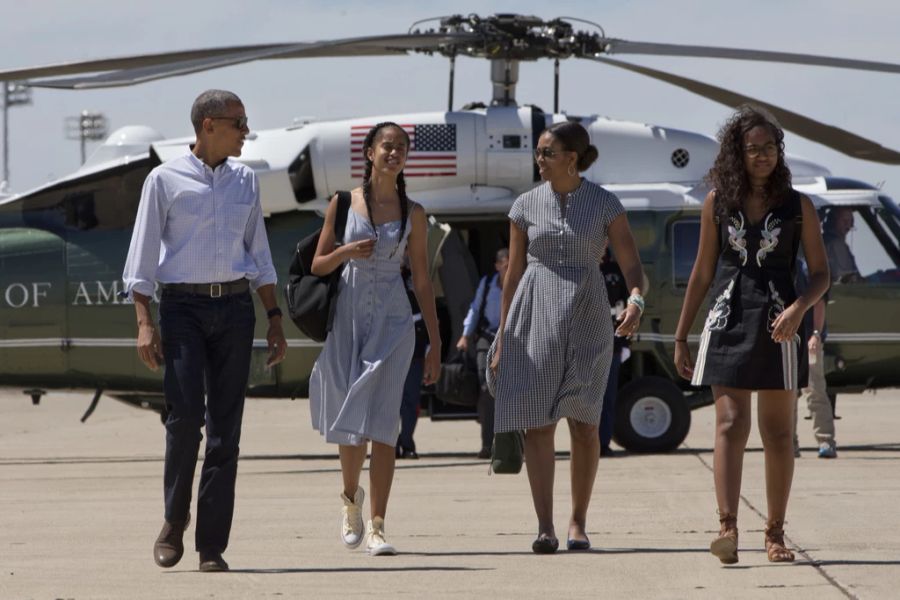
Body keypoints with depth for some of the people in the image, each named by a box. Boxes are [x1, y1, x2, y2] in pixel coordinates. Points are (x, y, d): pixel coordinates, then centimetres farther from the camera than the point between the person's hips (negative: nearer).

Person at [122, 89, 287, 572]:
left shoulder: (245, 181, 14)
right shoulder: (165, 180, 0)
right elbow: (142, 254, -1)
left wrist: (274, 320, 13)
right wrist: (144, 323, -9)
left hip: (234, 306, 4)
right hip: (183, 306, -4)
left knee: (225, 428, 0)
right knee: (185, 415, -15)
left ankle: (212, 546, 1)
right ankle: (174, 522, 7)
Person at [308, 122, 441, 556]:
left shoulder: (412, 213, 6)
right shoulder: (344, 203, 4)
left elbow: (421, 280, 9)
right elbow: (318, 265, 8)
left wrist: (435, 342, 6)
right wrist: (346, 252, -13)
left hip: (392, 320, -1)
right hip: (348, 318, 1)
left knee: (381, 421, -10)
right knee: (348, 421, 6)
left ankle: (376, 527, -11)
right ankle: (351, 498, 34)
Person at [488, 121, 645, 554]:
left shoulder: (605, 205, 0)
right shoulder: (526, 205, 6)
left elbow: (632, 266, -3)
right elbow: (513, 274, 10)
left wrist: (636, 302, -24)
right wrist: (502, 339, 10)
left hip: (585, 320, -1)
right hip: (534, 320, 1)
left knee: (583, 423, -2)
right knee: (538, 423, -6)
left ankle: (578, 522, 9)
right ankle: (545, 526, -7)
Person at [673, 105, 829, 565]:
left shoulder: (797, 206, 3)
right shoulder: (717, 202, 5)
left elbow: (820, 273, 5)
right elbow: (702, 274, 12)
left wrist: (798, 308, -16)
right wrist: (680, 338, 12)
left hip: (776, 324, 0)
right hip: (728, 321, 0)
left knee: (778, 433, 4)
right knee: (730, 425, -12)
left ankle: (775, 533, 12)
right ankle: (727, 528, -22)